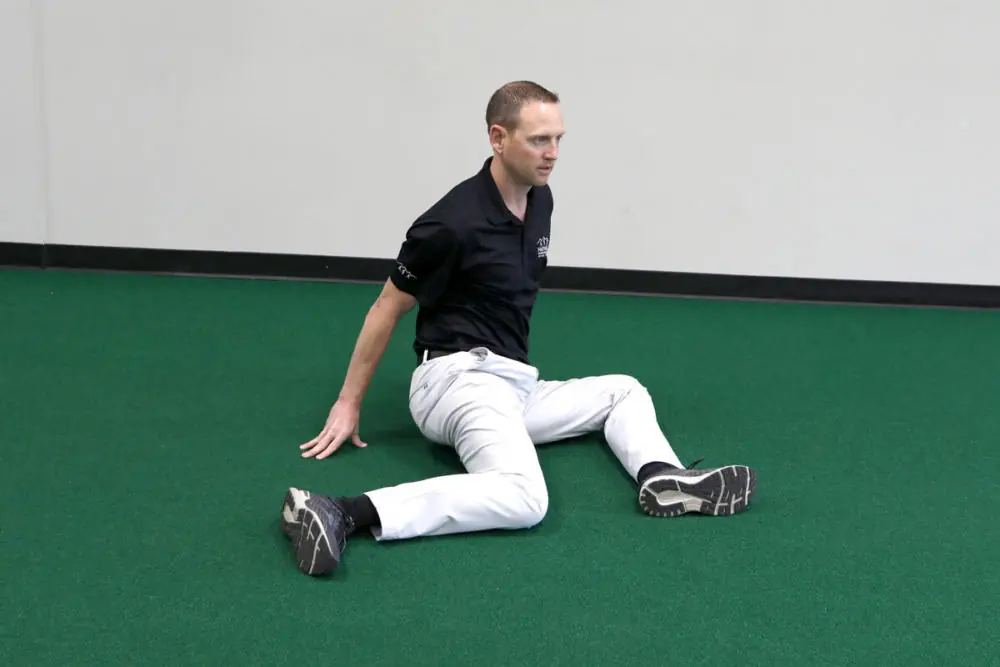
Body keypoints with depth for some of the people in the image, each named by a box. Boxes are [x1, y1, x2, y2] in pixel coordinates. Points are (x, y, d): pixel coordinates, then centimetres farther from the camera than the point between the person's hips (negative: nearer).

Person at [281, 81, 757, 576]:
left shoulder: (540, 199, 9)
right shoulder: (455, 223, -15)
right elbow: (388, 309, -4)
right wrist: (348, 404, 0)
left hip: (514, 383, 9)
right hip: (462, 376, -9)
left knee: (624, 391, 16)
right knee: (523, 497, -34)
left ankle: (663, 479, -14)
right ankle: (345, 514, -41)